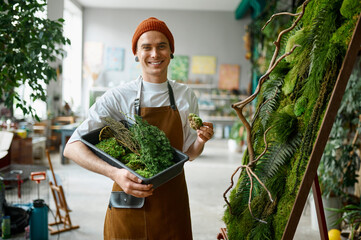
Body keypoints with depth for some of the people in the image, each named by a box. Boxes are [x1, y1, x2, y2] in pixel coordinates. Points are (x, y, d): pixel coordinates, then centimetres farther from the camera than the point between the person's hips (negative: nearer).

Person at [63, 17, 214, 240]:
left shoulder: (186, 96, 2)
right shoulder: (118, 97, -9)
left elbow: (188, 153, 11)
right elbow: (72, 148, -13)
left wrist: (201, 141, -12)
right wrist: (114, 173, -28)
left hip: (171, 203, 3)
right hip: (129, 203, -2)